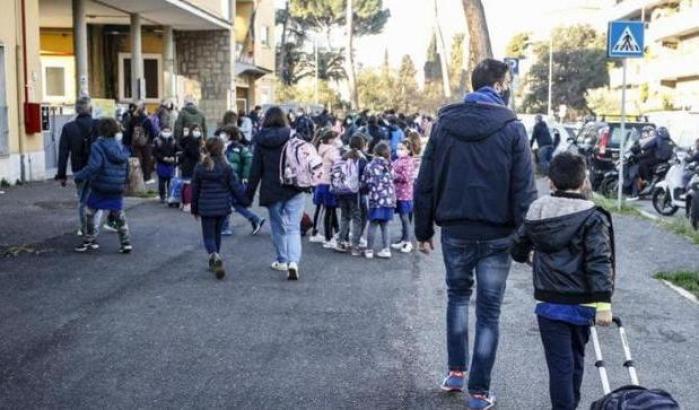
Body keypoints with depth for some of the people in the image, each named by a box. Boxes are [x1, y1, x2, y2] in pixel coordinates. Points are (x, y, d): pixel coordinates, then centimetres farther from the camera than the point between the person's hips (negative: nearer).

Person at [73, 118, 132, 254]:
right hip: (117, 189, 5)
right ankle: (126, 243, 10)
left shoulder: (98, 146, -12)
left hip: (100, 188, -5)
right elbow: (126, 169, 14)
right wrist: (123, 183, 25)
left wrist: (79, 176, -16)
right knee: (118, 214, 14)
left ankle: (89, 241, 16)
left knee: (90, 213, 11)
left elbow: (93, 167, -24)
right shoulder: (121, 147, 7)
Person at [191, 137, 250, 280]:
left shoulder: (200, 168, -3)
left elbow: (195, 190, 4)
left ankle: (215, 256, -26)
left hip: (206, 208, -1)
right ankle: (214, 262, 28)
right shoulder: (226, 168, -8)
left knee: (208, 236, 3)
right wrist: (246, 200, 8)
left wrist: (194, 209, 15)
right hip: (223, 207, 1)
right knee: (217, 233, 19)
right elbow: (236, 187, -6)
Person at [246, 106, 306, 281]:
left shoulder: (260, 140, -3)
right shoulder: (292, 136, -5)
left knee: (278, 226, 16)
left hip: (271, 190, 1)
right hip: (294, 189, -1)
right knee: (293, 227, 1)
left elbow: (256, 168, -1)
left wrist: (250, 193, 5)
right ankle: (293, 262, -16)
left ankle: (282, 261, 26)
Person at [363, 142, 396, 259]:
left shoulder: (370, 166, -4)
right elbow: (391, 180, 11)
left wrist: (369, 189, 18)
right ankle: (386, 249, 9)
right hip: (389, 199, 3)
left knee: (373, 226, 4)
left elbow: (364, 182, 0)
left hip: (376, 199, -3)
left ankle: (369, 250, 8)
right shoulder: (389, 166, 4)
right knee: (385, 226, 11)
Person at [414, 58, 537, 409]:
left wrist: (423, 230, 11)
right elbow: (524, 190, -10)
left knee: (458, 295, 25)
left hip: (454, 231, 3)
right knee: (488, 311, 8)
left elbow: (425, 182, 3)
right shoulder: (511, 128, -7)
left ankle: (455, 372, 24)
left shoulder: (444, 123, 2)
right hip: (496, 235, -2)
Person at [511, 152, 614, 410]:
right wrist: (603, 303, -19)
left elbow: (518, 250, 16)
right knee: (576, 358, 21)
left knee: (560, 364, 0)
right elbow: (599, 262, -18)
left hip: (550, 304, 0)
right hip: (582, 304, 0)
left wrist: (527, 256, 39)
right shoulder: (593, 217, -9)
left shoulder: (536, 213, 2)